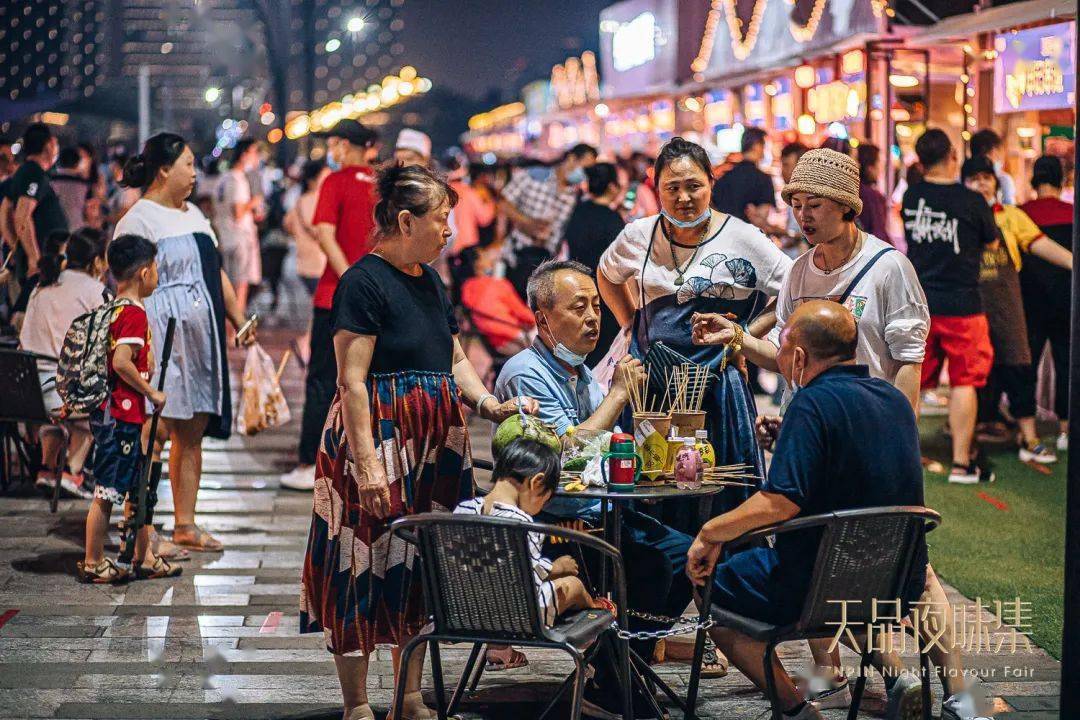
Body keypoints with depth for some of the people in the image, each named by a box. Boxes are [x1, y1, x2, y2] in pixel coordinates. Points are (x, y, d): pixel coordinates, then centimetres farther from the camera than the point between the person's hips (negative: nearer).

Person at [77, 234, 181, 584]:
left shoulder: (114, 309, 12)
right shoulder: (134, 313, -16)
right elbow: (121, 362, -26)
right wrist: (151, 393, -16)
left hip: (111, 412, 10)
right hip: (120, 415, -10)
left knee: (137, 486, 16)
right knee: (106, 492, -2)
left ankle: (145, 557, 23)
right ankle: (93, 564, 5)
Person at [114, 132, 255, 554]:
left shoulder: (194, 215, 18)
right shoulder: (138, 219, -8)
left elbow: (216, 271, 24)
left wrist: (239, 321, 19)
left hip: (201, 338, 8)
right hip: (163, 339, -8)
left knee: (193, 432, 9)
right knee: (156, 429, -9)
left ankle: (185, 525, 16)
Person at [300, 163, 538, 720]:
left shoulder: (429, 281, 14)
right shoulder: (364, 282, -12)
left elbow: (454, 360, 19)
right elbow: (352, 382, -17)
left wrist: (489, 404, 2)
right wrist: (366, 461, -23)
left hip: (433, 442, 9)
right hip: (378, 439, -9)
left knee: (418, 567, 12)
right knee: (366, 565, -4)